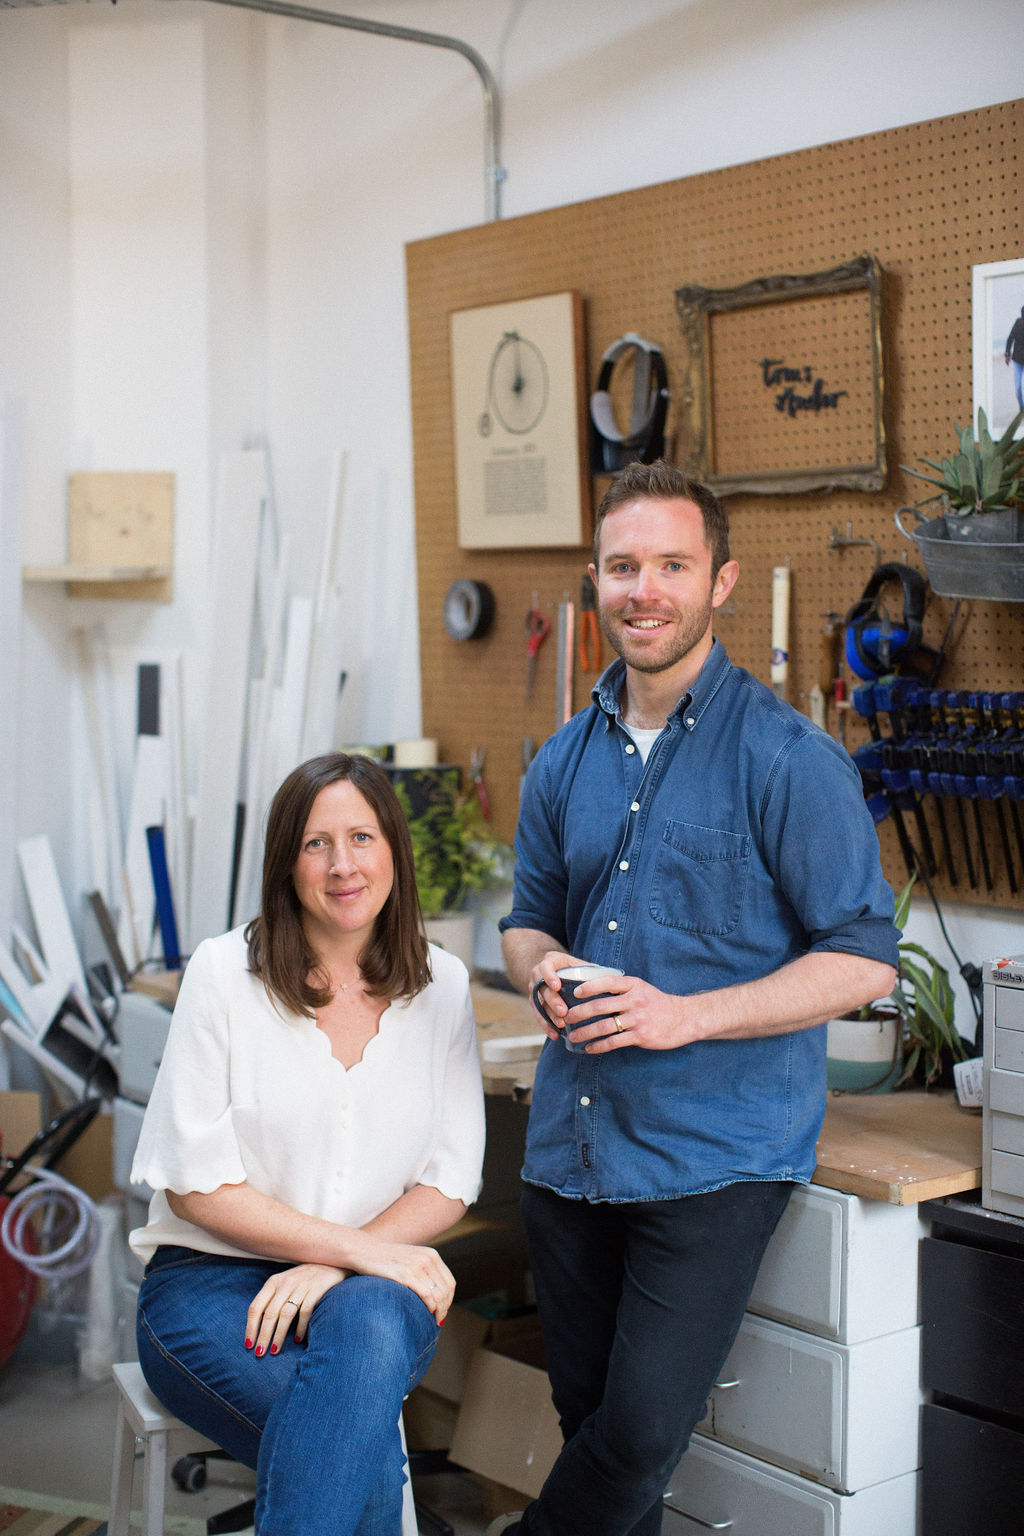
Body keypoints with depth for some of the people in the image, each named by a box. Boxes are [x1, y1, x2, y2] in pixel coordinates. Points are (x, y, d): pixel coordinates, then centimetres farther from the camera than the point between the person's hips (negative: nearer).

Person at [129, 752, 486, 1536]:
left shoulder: (441, 986, 5)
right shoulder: (225, 972, -4)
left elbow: (450, 1180, 3)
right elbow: (194, 1181, -7)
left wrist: (331, 1268, -14)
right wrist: (356, 1246, -17)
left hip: (371, 1287, 3)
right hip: (214, 1279, -2)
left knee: (367, 1326, -36)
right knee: (363, 1448, -33)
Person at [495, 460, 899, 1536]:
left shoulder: (787, 759, -10)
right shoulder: (565, 760, 9)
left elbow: (863, 961, -11)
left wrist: (687, 1014, -20)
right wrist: (544, 969, -4)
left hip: (716, 1152, -5)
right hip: (570, 1141, 6)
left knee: (641, 1430, -6)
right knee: (588, 1414, 14)